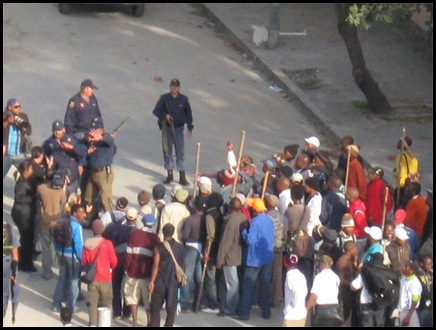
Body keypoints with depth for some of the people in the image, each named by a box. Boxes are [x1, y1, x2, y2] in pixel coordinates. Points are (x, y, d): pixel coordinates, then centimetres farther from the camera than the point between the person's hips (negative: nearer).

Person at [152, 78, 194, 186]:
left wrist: (190, 128, 4)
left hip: (178, 128, 0)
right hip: (166, 128, 0)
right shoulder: (164, 98, -4)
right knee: (167, 151, 7)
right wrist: (165, 115, -18)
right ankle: (170, 174, 20)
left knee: (180, 152, -1)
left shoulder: (183, 99, -2)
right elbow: (156, 111, 1)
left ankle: (182, 177, 4)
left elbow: (188, 114, 6)